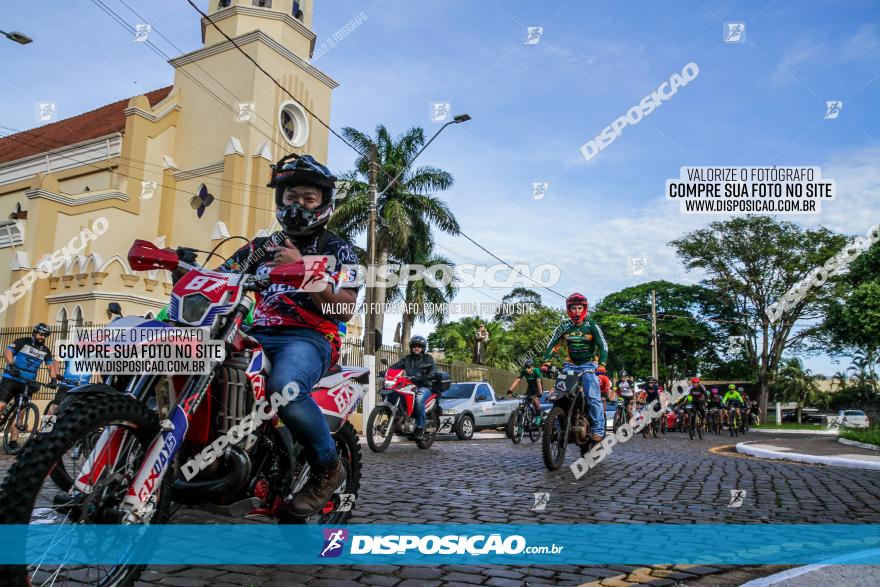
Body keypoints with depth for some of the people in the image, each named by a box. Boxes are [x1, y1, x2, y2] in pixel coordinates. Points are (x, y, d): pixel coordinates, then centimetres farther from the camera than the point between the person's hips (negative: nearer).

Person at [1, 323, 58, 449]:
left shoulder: (45, 351, 11)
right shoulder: (22, 342, -2)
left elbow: (51, 365, 9)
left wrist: (53, 379, -8)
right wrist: (12, 365, -32)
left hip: (27, 383, 4)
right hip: (11, 379, -4)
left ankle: (13, 441, 6)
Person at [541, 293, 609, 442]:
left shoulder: (591, 325, -5)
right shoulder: (564, 326, 2)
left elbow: (603, 345, -9)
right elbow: (552, 344, 2)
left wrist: (601, 364, -24)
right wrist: (546, 363, -12)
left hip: (589, 364, -3)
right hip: (570, 365, 3)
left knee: (593, 396, -17)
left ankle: (598, 430, -11)